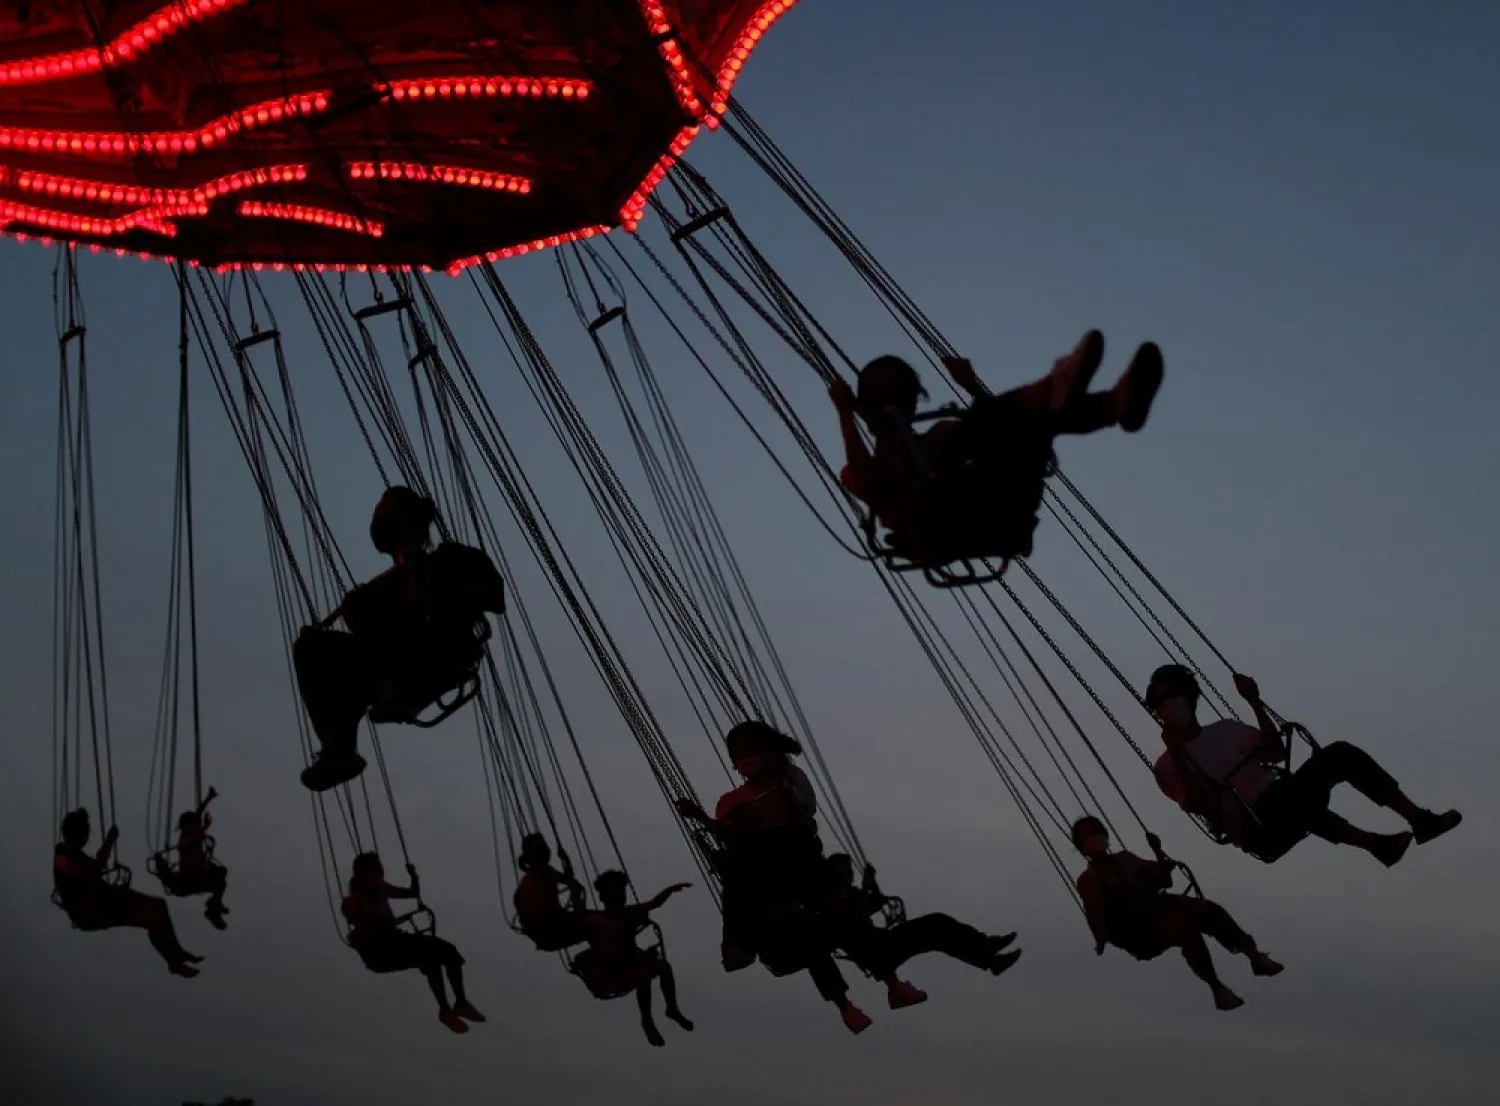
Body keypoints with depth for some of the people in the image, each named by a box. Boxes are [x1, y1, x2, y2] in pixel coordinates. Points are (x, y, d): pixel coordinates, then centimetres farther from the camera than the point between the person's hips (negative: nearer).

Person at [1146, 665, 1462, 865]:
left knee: (1340, 753, -8)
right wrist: (1177, 754, -20)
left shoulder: (1224, 729, 21)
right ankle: (1376, 843, -34)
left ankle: (1418, 818, -10)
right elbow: (1200, 804, -11)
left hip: (1280, 805, 6)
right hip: (1259, 829, -6)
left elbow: (1277, 751, 18)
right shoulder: (1168, 766, 4)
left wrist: (1255, 703, 11)